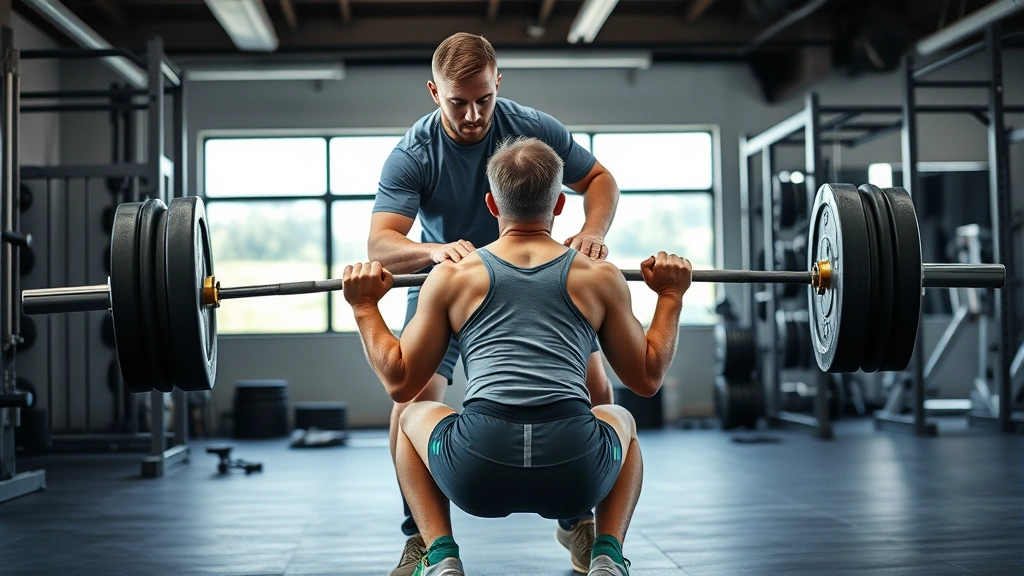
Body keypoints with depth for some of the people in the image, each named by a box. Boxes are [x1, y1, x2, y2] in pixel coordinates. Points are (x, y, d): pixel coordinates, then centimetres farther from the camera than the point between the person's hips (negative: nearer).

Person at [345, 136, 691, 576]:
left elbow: (400, 383, 19)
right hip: (575, 474, 1)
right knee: (621, 421, 36)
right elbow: (647, 379, 24)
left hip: (477, 473, 0)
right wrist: (671, 296, 35)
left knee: (413, 418, 33)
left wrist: (364, 307, 31)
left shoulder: (451, 277, 14)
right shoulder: (600, 277, 15)